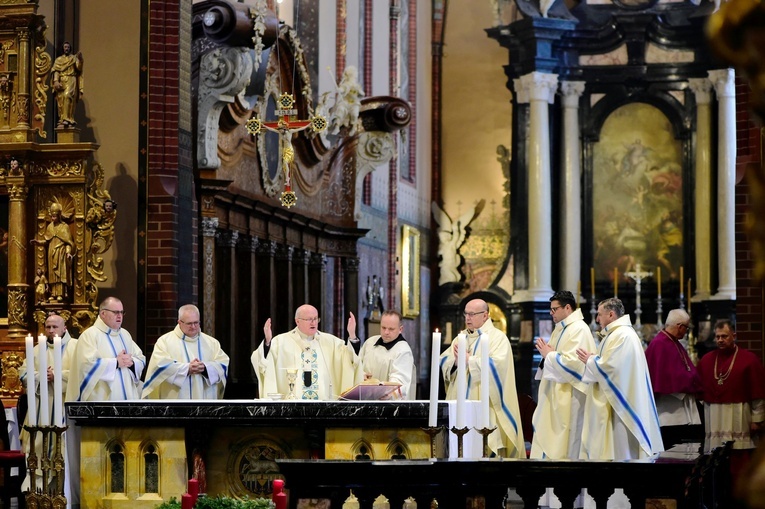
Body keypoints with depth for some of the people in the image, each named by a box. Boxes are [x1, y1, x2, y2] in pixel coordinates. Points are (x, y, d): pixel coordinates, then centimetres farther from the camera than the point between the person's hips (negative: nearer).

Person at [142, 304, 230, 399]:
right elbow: (160, 365, -11)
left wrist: (205, 368, -15)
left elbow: (223, 364, 4)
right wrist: (187, 368, -18)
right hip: (177, 398, -3)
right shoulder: (165, 341, 3)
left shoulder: (211, 342, 13)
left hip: (205, 398, 3)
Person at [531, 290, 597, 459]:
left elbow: (573, 361, -25)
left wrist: (549, 354, -13)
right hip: (554, 393, 10)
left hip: (568, 395, -10)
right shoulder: (560, 329, 16)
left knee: (565, 440, -4)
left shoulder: (579, 329, -15)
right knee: (549, 436, 9)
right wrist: (546, 352, 1)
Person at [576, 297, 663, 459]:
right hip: (607, 403, 11)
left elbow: (609, 367, -23)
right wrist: (592, 359, 4)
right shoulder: (613, 334, 16)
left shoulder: (624, 336, -17)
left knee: (618, 453, -6)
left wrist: (589, 360, -7)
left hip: (616, 404, -11)